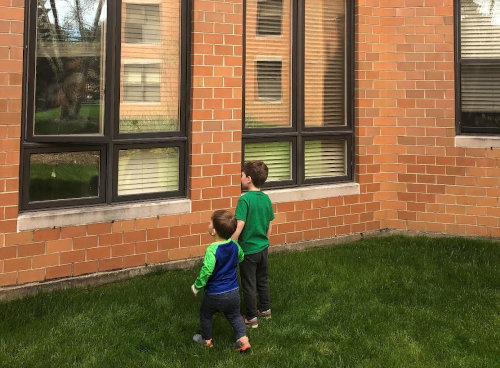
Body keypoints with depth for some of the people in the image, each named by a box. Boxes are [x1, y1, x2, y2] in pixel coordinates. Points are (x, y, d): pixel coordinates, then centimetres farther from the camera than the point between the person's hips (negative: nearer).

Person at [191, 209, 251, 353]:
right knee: (235, 316, 22)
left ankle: (207, 340, 36)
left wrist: (196, 286, -14)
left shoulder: (212, 250, -25)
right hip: (233, 292, 5)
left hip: (214, 294, -5)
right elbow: (240, 258, 15)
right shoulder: (235, 246, -5)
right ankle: (243, 339, 9)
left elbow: (206, 271, -28)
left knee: (205, 314, 20)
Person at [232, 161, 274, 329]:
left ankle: (252, 318, 15)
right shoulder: (266, 198, 0)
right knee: (262, 280, 23)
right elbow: (269, 227, 8)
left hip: (248, 250, -7)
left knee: (248, 284, 6)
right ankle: (265, 309, 36)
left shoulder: (245, 199, -21)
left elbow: (240, 226, -25)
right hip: (263, 247, 7)